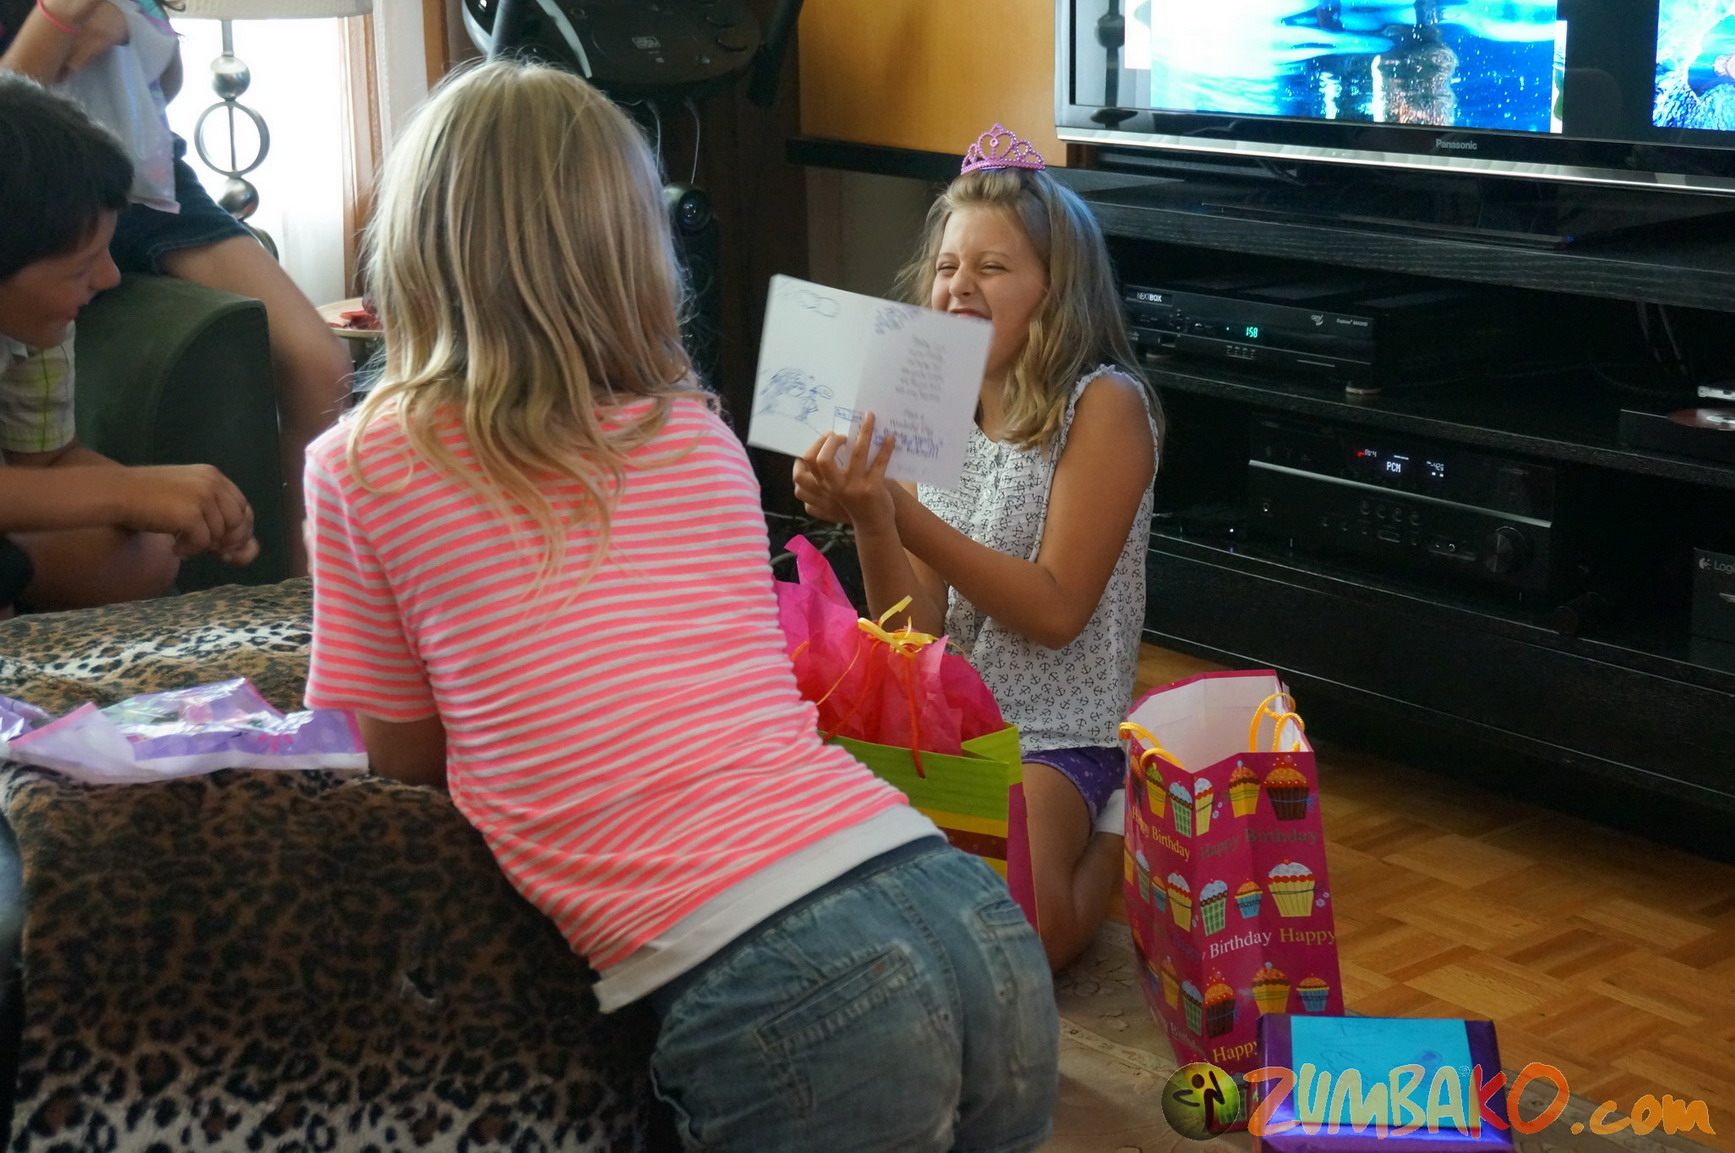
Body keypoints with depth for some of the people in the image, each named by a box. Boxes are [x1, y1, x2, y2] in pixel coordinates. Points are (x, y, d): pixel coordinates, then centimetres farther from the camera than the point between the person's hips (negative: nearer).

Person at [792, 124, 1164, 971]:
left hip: (1055, 738, -5)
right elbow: (916, 632, 2)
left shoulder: (1103, 405, -8)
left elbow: (1056, 610, -14)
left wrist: (904, 518, -21)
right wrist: (867, 521, -18)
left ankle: (1104, 840, 6)